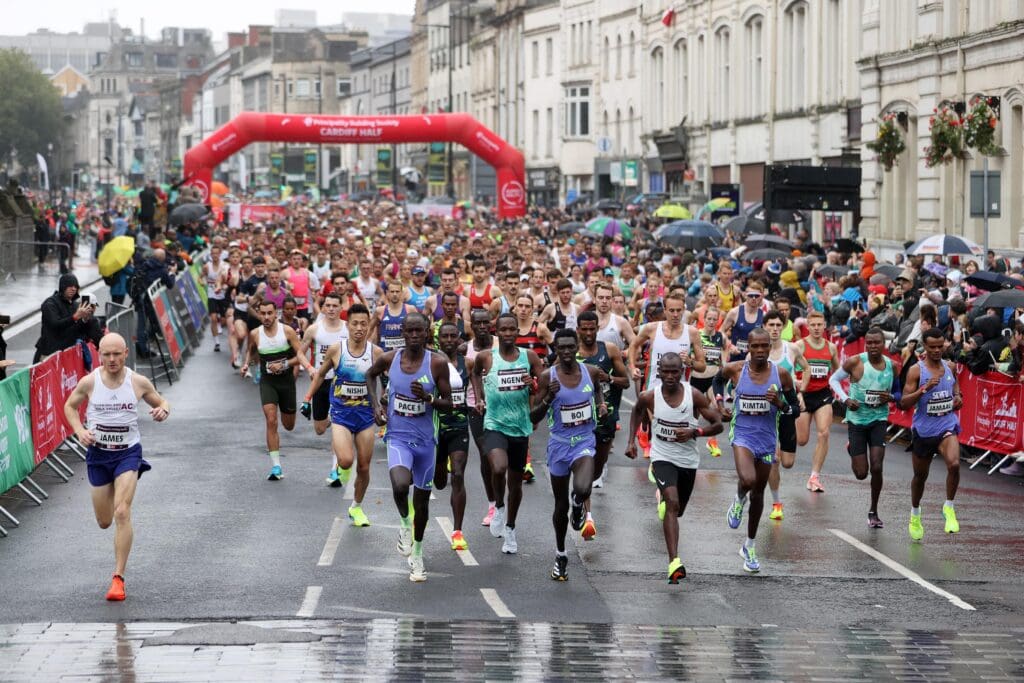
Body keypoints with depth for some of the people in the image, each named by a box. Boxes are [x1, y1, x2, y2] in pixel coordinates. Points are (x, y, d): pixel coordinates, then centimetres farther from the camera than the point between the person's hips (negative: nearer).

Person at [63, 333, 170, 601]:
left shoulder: (139, 382, -7)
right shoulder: (89, 382, -8)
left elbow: (162, 402, 9)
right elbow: (70, 405, 9)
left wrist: (163, 410, -16)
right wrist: (80, 431, -8)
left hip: (128, 453, -2)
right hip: (98, 453, 2)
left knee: (122, 513, -19)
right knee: (104, 522, 12)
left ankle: (118, 578, -14)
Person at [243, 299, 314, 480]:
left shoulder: (287, 331, -8)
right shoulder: (255, 334, -3)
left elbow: (299, 355, -8)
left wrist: (284, 365, -22)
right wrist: (247, 364, 3)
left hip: (286, 379, 0)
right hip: (267, 381, 0)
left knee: (289, 426, 12)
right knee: (271, 421, -17)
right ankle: (276, 466, -16)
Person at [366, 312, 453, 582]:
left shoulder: (437, 363, -10)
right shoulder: (389, 359, -5)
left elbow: (448, 403, -5)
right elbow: (370, 375, 17)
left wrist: (428, 397, -24)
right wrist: (375, 404, 4)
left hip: (425, 439, 1)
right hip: (398, 436, -1)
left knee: (422, 497, 11)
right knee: (400, 485, -29)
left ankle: (417, 553, 32)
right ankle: (405, 524, 2)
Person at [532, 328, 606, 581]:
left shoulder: (591, 372, -2)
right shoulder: (548, 377, -8)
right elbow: (533, 417, -9)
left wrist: (602, 404, 7)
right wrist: (548, 398, -23)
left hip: (584, 442, 0)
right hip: (559, 444, 0)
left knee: (582, 490, -28)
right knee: (561, 505, 11)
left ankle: (579, 504, 11)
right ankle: (560, 555, 32)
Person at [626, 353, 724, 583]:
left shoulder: (694, 395, -13)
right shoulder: (649, 397, -11)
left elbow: (718, 425, -8)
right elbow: (637, 411, 14)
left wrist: (694, 432, -25)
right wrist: (632, 440, 6)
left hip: (688, 460, 2)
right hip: (662, 457, -2)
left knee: (676, 510, 20)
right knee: (672, 503, -25)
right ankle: (674, 562, -34)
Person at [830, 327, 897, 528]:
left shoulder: (892, 366, -3)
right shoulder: (855, 362, -12)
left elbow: (899, 392, 13)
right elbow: (834, 379, 2)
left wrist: (891, 397, -10)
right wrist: (845, 399, -12)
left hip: (879, 419, 1)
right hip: (856, 419, -1)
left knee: (876, 468, -12)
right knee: (861, 473, 1)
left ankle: (873, 512, 8)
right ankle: (852, 451, 39)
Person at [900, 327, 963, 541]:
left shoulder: (949, 367, 3)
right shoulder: (916, 371, -10)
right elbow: (904, 403, -14)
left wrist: (958, 398, 3)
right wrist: (924, 388, -26)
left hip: (947, 426, 2)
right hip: (923, 429, -2)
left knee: (954, 464, -25)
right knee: (920, 475, 14)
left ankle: (949, 508, -5)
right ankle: (915, 514, 39)